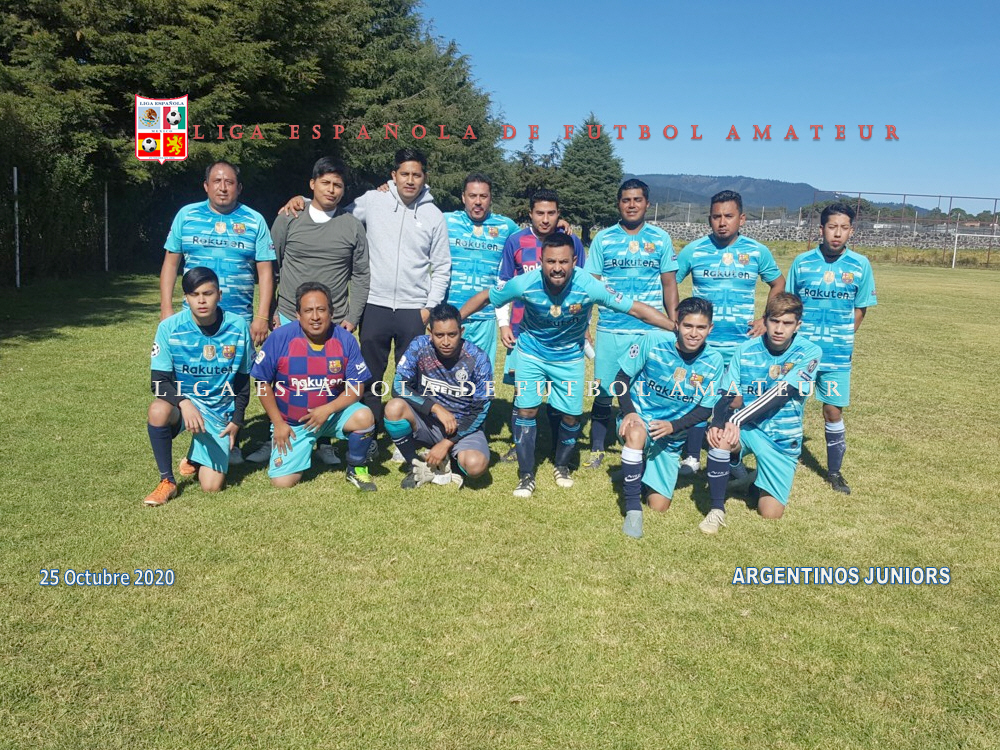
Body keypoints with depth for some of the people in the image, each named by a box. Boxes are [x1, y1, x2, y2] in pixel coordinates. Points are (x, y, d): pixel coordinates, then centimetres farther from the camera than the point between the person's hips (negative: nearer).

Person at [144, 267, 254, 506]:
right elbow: (159, 380, -13)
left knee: (212, 486, -9)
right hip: (182, 399, 0)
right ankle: (167, 481, -15)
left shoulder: (238, 328, -9)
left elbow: (243, 378, 3)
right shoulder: (170, 327, -13)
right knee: (158, 410, -39)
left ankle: (195, 459, 30)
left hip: (220, 410, 1)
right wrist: (183, 403, -32)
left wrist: (237, 420, 0)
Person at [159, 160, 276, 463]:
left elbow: (265, 271, 2)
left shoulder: (254, 221, 4)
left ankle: (231, 442, 18)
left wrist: (262, 316, -6)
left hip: (239, 319, -1)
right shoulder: (187, 215, 6)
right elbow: (171, 262, 8)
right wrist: (166, 309, 0)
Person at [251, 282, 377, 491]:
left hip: (333, 413, 0)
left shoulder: (345, 340, -11)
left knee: (364, 417, -30)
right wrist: (278, 423, -7)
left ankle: (356, 469, -1)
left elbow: (356, 387, -9)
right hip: (291, 422, 0)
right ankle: (305, 449, 26)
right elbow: (263, 383, -4)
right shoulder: (280, 338, -14)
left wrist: (328, 409, -24)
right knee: (282, 482, -9)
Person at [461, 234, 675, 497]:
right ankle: (526, 475, 12)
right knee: (526, 410, -5)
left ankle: (562, 466, 32)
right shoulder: (525, 284, -28)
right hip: (532, 353, 0)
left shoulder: (589, 286, -30)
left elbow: (636, 308, -26)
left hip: (569, 357, 0)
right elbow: (485, 297, -12)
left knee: (571, 415, 4)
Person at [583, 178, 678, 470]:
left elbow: (669, 284, 8)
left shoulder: (661, 239, 5)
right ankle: (597, 449, 20)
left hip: (651, 331, 0)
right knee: (603, 391, 4)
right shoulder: (603, 239, 4)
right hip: (610, 329, 0)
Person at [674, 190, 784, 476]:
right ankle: (692, 457, 19)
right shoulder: (693, 250, -2)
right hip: (701, 343, -1)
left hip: (742, 345, 1)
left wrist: (767, 320, 4)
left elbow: (778, 284, 14)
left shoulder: (758, 252, 1)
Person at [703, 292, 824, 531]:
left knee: (771, 513, -2)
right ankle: (717, 509, -17)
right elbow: (727, 396, -7)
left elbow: (781, 394, -23)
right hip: (747, 428, 1)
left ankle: (758, 478, 34)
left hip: (783, 437, 0)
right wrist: (716, 422, -30)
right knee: (720, 436, -35)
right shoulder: (746, 350, -5)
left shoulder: (809, 352, -12)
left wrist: (737, 420, -33)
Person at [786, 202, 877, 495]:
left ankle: (835, 471, 23)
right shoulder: (802, 262, -2)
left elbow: (860, 309, 7)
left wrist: (842, 339, 4)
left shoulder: (860, 265, -2)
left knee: (833, 411, 6)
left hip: (837, 354, 0)